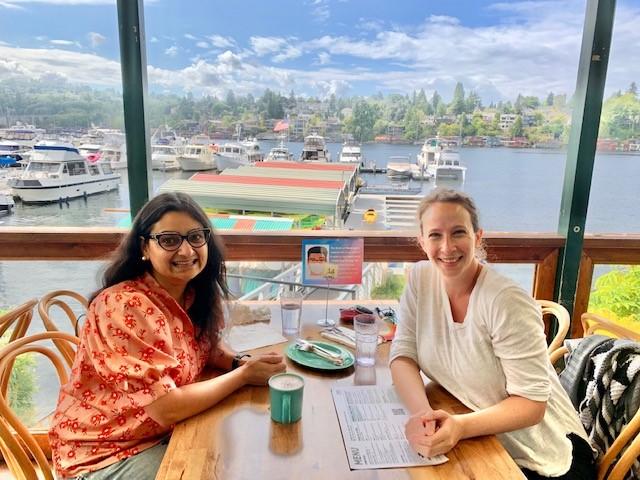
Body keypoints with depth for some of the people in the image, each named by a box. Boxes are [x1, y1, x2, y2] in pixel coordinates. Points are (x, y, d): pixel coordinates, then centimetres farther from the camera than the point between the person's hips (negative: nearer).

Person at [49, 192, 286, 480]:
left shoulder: (194, 293, -6)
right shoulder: (125, 306, -28)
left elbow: (203, 348, 8)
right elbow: (167, 408, -29)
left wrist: (241, 362, -12)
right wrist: (244, 374, -20)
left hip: (164, 431, 7)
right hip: (105, 455, -6)